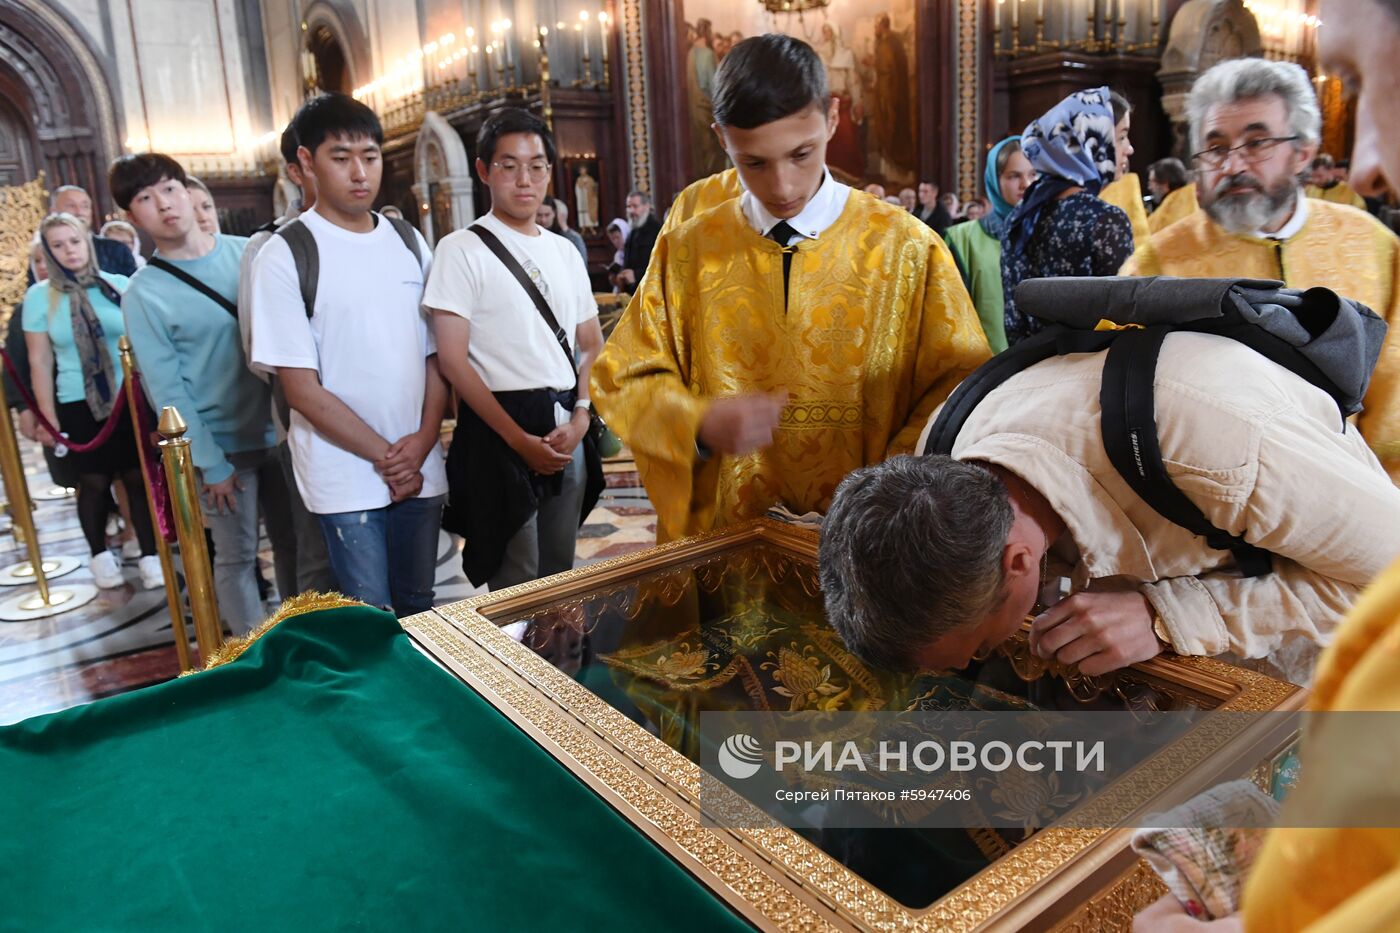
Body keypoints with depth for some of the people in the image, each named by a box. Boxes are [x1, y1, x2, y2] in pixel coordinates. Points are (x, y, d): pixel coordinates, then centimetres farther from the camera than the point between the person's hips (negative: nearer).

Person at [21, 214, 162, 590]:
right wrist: (47, 417, 0)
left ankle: (150, 555, 11)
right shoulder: (39, 296, -1)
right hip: (77, 404, 0)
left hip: (130, 397, 0)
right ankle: (100, 554, 27)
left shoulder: (119, 285, -1)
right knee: (94, 482, 8)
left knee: (138, 476, 1)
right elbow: (40, 361, 1)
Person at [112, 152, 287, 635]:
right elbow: (166, 390, -8)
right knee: (237, 556, 7)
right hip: (223, 445, -3)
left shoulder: (248, 251, 2)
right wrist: (209, 464, -11)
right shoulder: (143, 294, -7)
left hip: (280, 428, 4)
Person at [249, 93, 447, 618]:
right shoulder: (285, 255, -7)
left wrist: (424, 439, -6)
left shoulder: (409, 243, 8)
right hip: (344, 480, -4)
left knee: (419, 610, 15)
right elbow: (302, 390, -10)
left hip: (419, 470, 4)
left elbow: (436, 353, 9)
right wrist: (385, 456, -10)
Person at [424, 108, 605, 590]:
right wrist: (519, 439, -14)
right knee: (516, 586, -1)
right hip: (500, 428, -5)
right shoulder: (463, 249, -4)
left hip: (567, 429, 5)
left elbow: (592, 345, 15)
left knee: (561, 572, 14)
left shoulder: (565, 251, 13)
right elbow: (453, 359, -10)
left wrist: (580, 417, -3)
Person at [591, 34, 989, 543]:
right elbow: (622, 381, 9)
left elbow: (961, 388, 2)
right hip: (720, 539, -1)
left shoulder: (907, 248, 0)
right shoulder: (684, 252, 4)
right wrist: (701, 424, -11)